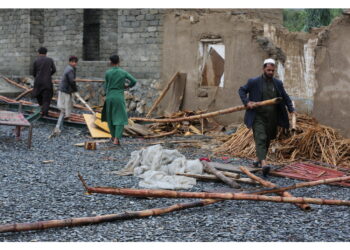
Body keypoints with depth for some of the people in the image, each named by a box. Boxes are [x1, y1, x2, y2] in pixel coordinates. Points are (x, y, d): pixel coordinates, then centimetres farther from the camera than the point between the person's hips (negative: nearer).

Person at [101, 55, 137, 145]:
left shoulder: (107, 73, -3)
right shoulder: (123, 72, -2)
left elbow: (106, 87, 7)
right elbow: (134, 81, 3)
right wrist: (126, 86, 22)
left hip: (109, 98, 1)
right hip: (119, 98, -1)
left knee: (110, 118, 19)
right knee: (120, 119, -1)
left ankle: (113, 136, 31)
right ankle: (116, 139, -16)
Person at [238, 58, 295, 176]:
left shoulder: (278, 83, 9)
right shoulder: (254, 82, -2)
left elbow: (285, 97, 19)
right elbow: (242, 90, 6)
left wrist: (291, 110, 13)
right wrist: (246, 102, -9)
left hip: (272, 118, 5)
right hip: (258, 117, -4)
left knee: (267, 140, 12)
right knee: (260, 139, -16)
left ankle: (258, 159, 30)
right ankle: (264, 163, -29)